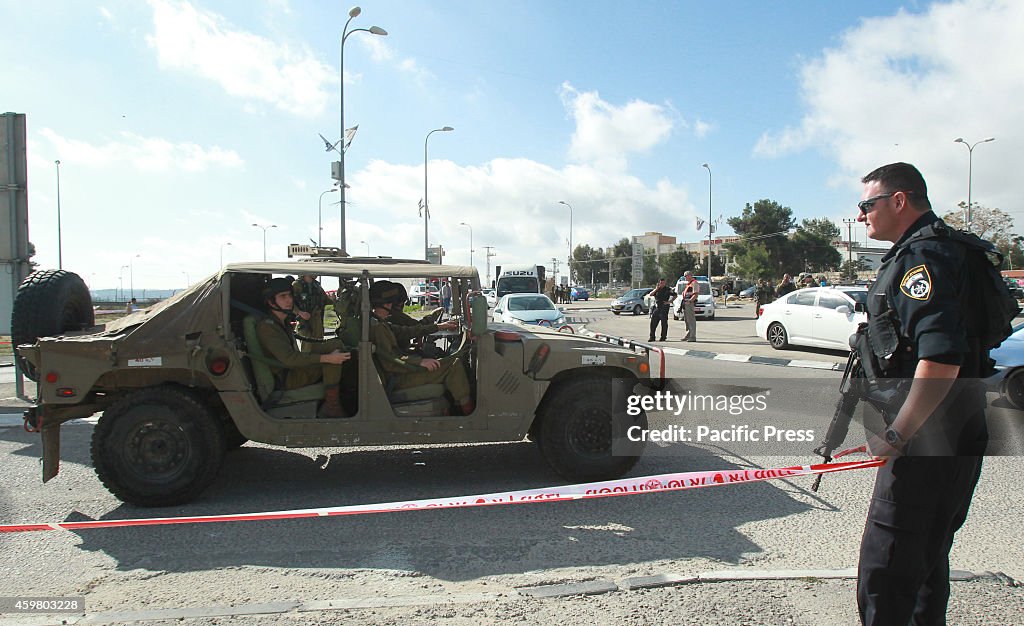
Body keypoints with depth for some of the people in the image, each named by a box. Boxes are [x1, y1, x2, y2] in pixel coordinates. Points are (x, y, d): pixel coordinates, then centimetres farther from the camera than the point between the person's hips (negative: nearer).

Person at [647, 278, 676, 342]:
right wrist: (656, 289, -9)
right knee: (653, 322, 4)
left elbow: (675, 295, -2)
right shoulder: (657, 289, 14)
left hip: (664, 308, -5)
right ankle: (652, 337, 11)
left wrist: (669, 301, -11)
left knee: (664, 323, -4)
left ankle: (663, 337, 2)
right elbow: (651, 294, 1)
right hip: (656, 308, 5)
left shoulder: (667, 289, 1)